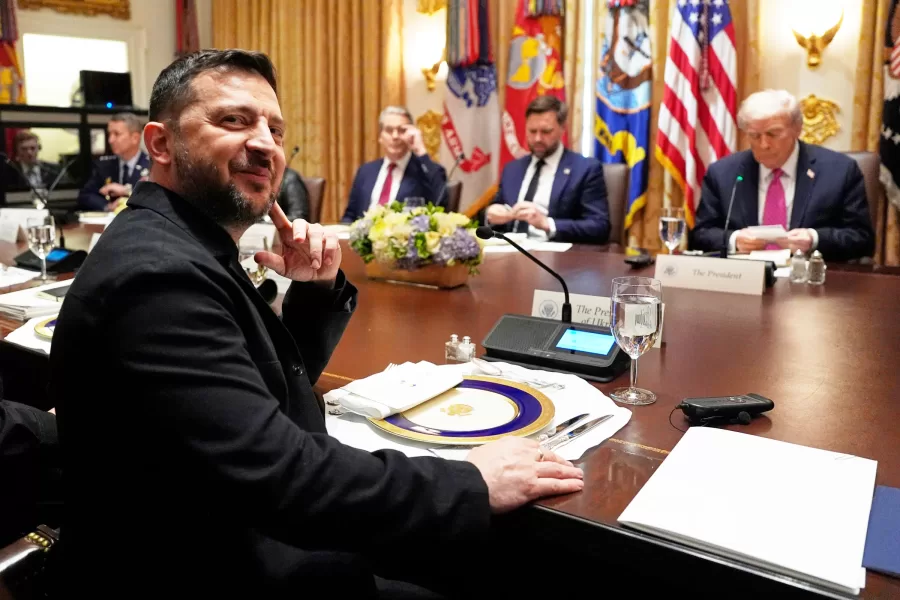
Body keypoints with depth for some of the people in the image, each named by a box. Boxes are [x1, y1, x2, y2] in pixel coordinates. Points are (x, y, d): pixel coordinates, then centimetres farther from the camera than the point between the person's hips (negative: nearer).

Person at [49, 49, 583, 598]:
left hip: (255, 549, 8)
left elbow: (285, 386, 14)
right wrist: (472, 485, -23)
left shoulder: (191, 248, 6)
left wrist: (319, 289, -3)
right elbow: (278, 478, -31)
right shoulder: (158, 275, -25)